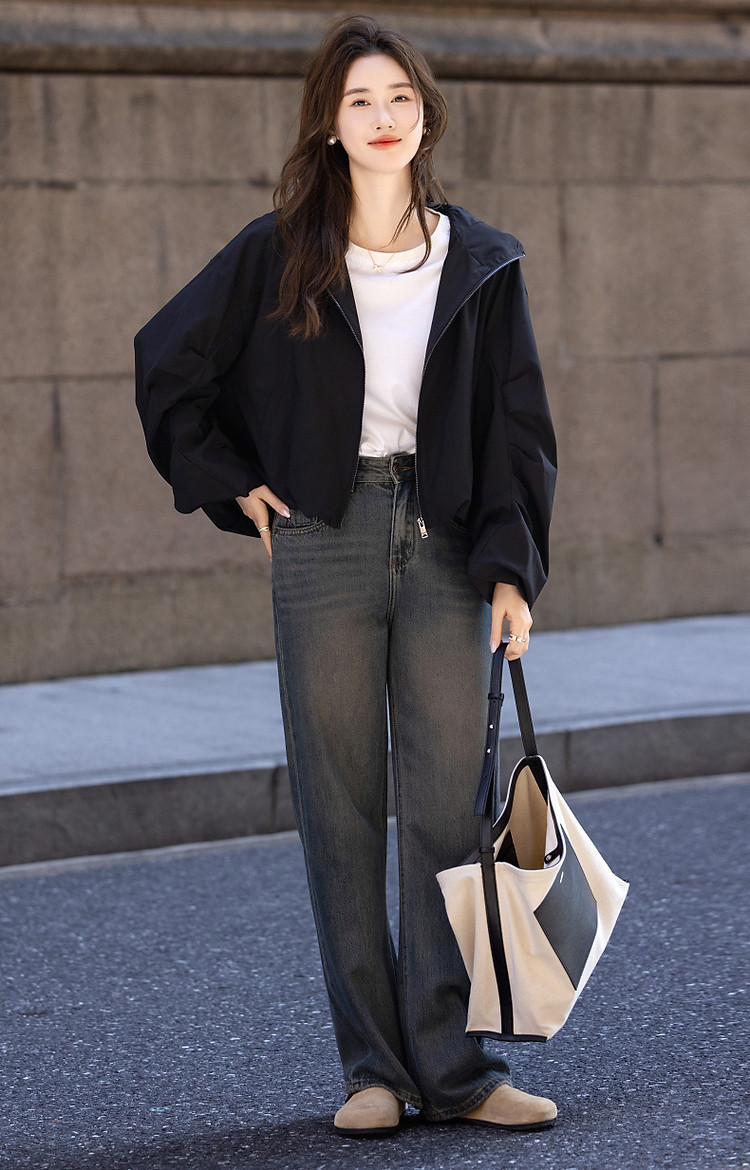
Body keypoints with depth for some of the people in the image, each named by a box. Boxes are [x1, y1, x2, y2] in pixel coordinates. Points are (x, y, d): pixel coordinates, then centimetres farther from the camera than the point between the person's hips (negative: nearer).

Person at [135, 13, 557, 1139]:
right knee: (341, 806, 1)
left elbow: (519, 426, 6)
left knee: (452, 802, -3)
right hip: (325, 540, 0)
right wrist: (235, 486, 7)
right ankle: (374, 1066, 8)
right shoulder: (277, 256, 4)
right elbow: (167, 365, 14)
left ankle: (455, 1063, 1)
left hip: (447, 545, 1)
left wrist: (512, 567, -4)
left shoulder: (481, 264, 7)